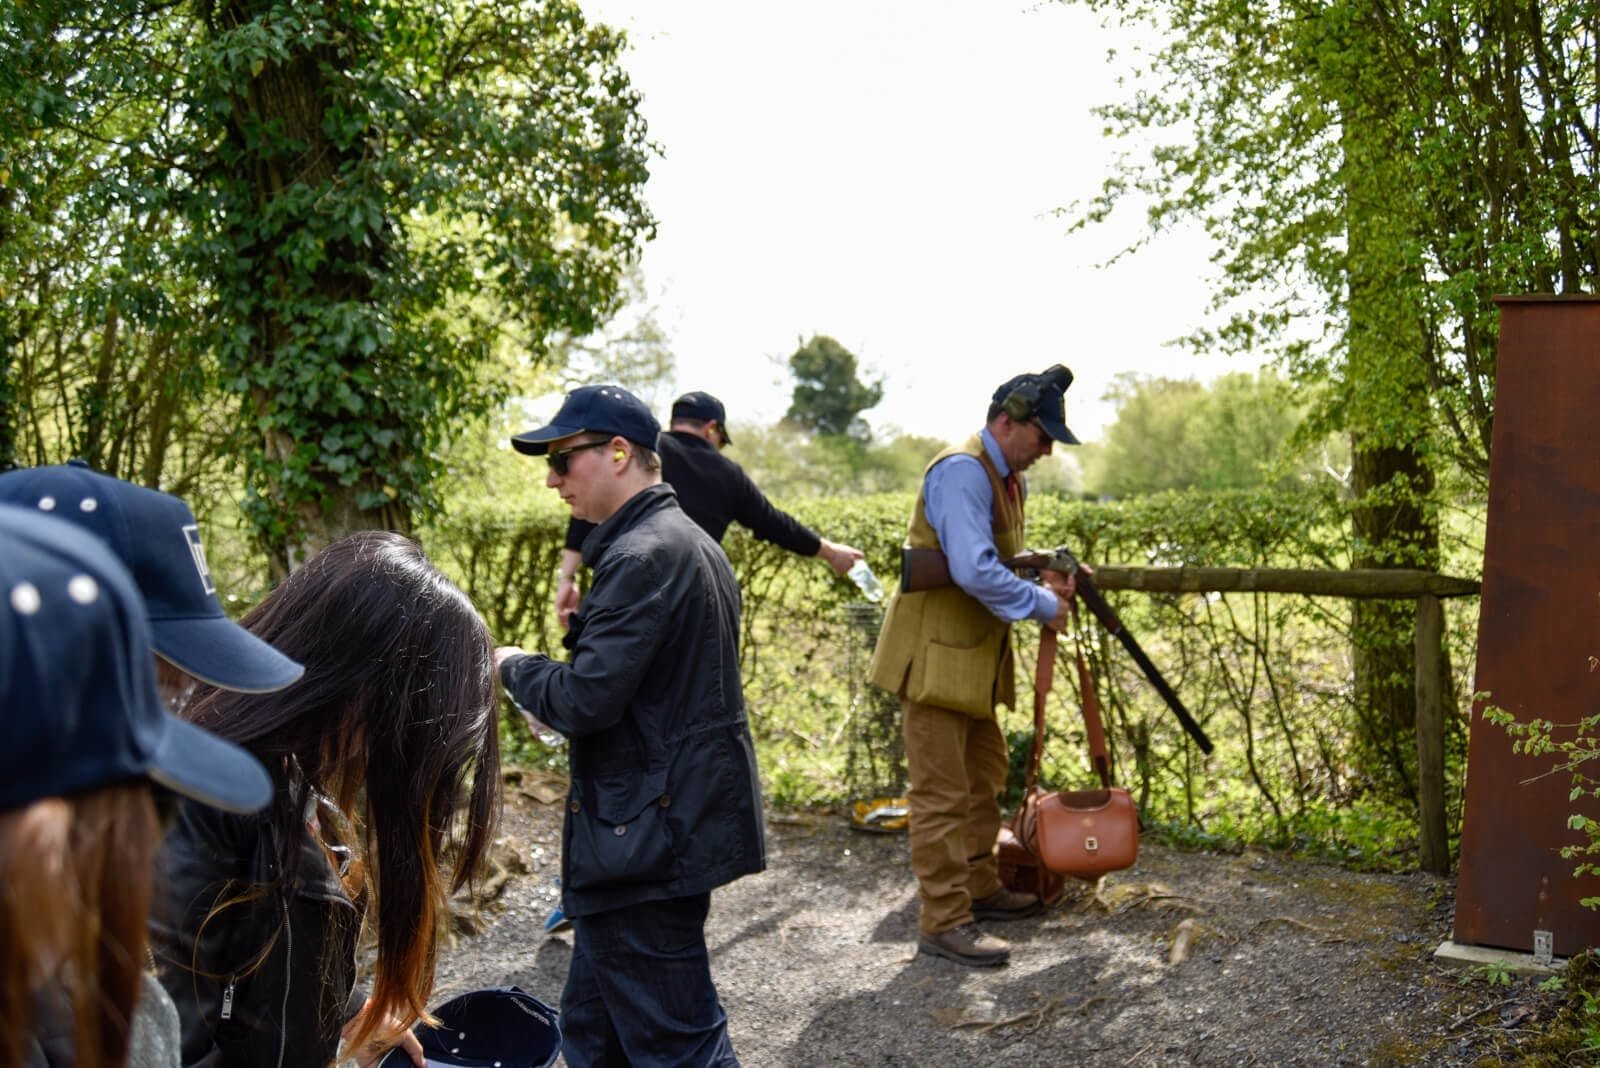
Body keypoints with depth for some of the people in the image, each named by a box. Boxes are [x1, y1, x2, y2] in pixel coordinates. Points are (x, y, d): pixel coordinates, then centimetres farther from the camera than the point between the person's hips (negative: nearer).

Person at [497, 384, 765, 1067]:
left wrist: (514, 666, -5)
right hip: (684, 822, 11)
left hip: (646, 841, -11)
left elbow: (584, 702, -24)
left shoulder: (642, 556, -19)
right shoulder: (691, 543, 14)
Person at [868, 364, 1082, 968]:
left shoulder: (1008, 478, 12)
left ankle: (978, 888, 34)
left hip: (976, 655, 11)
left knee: (984, 777, 20)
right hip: (936, 654, -11)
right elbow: (974, 572, -29)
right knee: (942, 793, -4)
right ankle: (944, 922, 3)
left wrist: (1042, 575, 1)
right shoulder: (961, 471, -20)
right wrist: (1042, 606, -17)